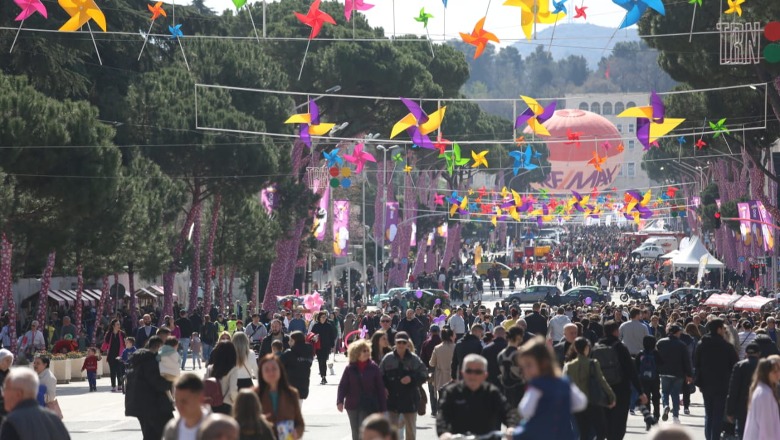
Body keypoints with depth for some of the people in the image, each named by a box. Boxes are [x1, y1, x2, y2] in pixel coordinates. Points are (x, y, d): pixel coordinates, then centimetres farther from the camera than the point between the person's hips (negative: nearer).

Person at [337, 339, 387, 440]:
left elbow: (380, 389, 0)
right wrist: (340, 401, -16)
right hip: (353, 405, 3)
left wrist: (382, 408, -1)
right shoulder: (350, 369, 1)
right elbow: (343, 386, 0)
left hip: (369, 406, -3)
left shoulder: (374, 368, -3)